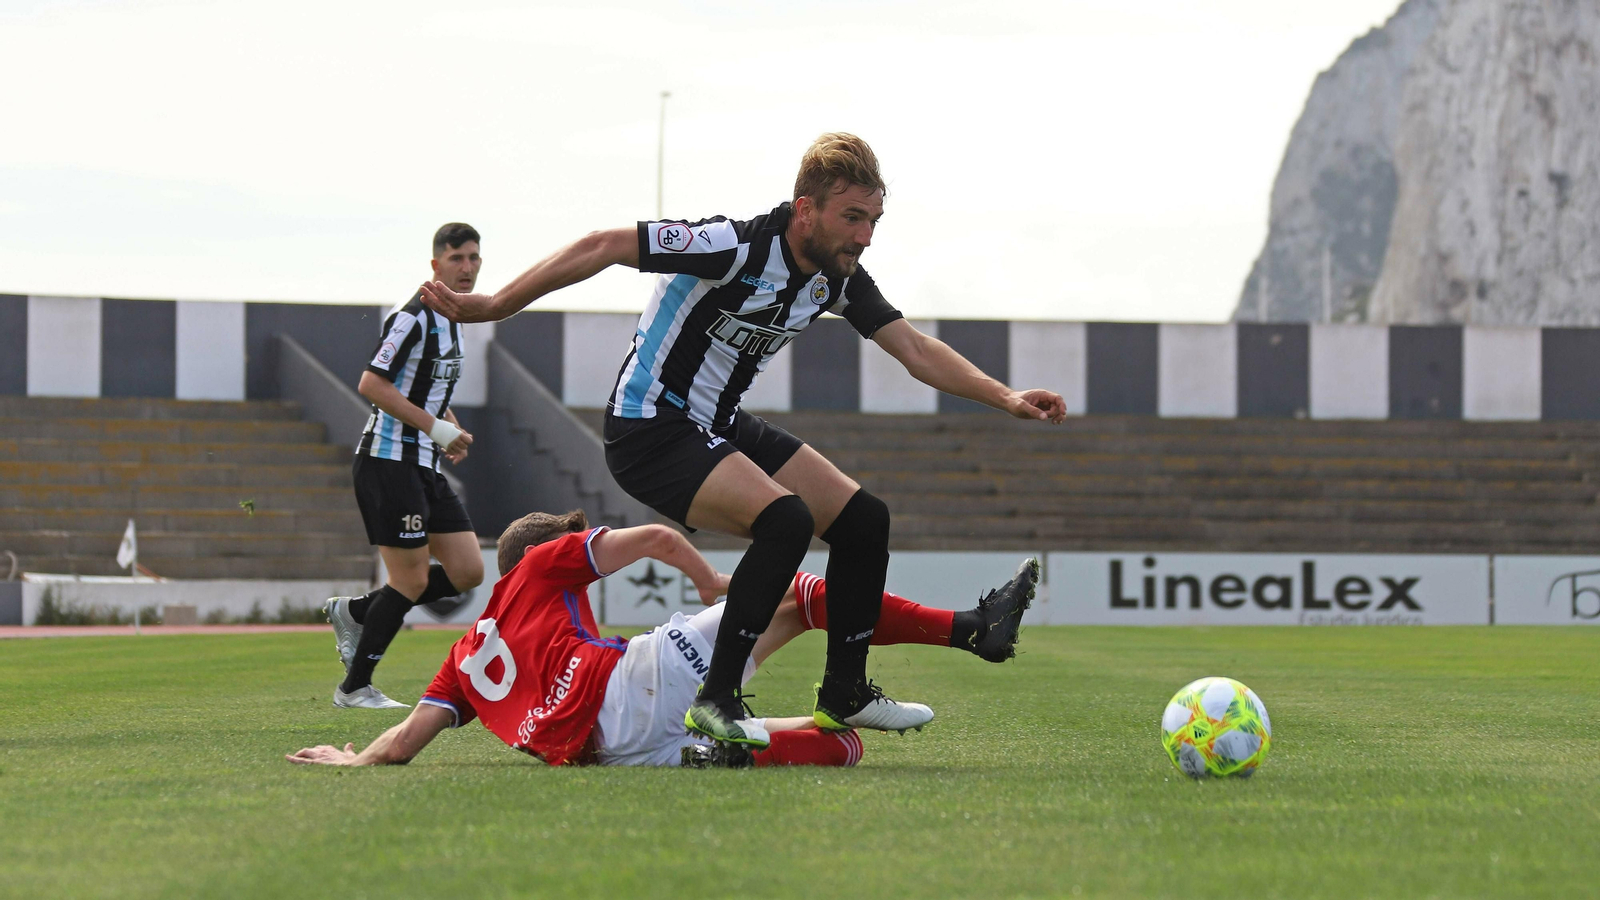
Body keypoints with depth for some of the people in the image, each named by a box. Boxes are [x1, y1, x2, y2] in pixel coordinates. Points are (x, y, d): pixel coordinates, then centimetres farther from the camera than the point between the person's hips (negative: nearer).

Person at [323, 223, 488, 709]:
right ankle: (354, 687, 5)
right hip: (389, 462, -9)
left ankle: (354, 612, 16)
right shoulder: (412, 317, -13)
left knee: (468, 572, 3)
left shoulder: (451, 321, 16)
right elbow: (372, 383, -19)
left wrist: (453, 431, 10)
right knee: (412, 580, -8)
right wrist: (436, 427, -18)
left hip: (425, 466, 9)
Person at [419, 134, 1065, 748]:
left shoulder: (840, 279, -1)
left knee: (863, 520, 4)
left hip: (721, 429, 9)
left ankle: (843, 696, 18)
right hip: (650, 428, -9)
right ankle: (716, 702, -22)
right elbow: (605, 247, -22)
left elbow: (915, 350, 9)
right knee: (786, 519, -30)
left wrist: (1006, 399, -1)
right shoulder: (735, 247, -26)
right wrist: (491, 306, -20)